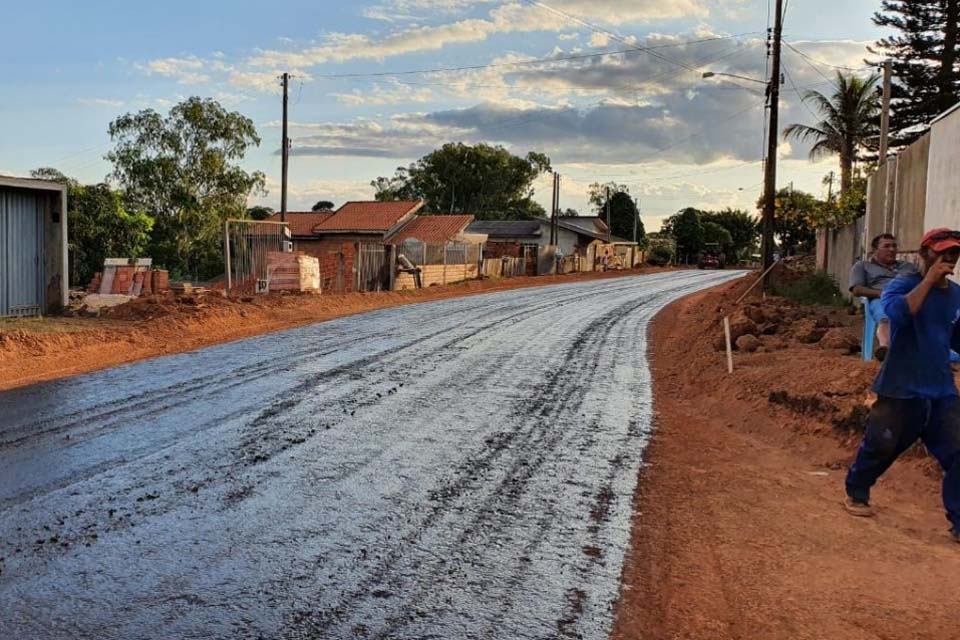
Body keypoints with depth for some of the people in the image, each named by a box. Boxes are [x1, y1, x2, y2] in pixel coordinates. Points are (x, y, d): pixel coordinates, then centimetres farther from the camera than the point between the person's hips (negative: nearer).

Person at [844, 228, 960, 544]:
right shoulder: (902, 283, -8)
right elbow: (899, 312, -31)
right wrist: (929, 279, -25)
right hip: (901, 389, -4)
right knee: (880, 445, 7)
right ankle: (857, 493, 31)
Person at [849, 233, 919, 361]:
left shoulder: (908, 266, 37)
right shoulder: (862, 266, 25)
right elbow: (857, 290, 9)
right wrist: (883, 293, -8)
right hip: (880, 299, -3)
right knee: (886, 318, -42)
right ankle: (884, 347, -71)